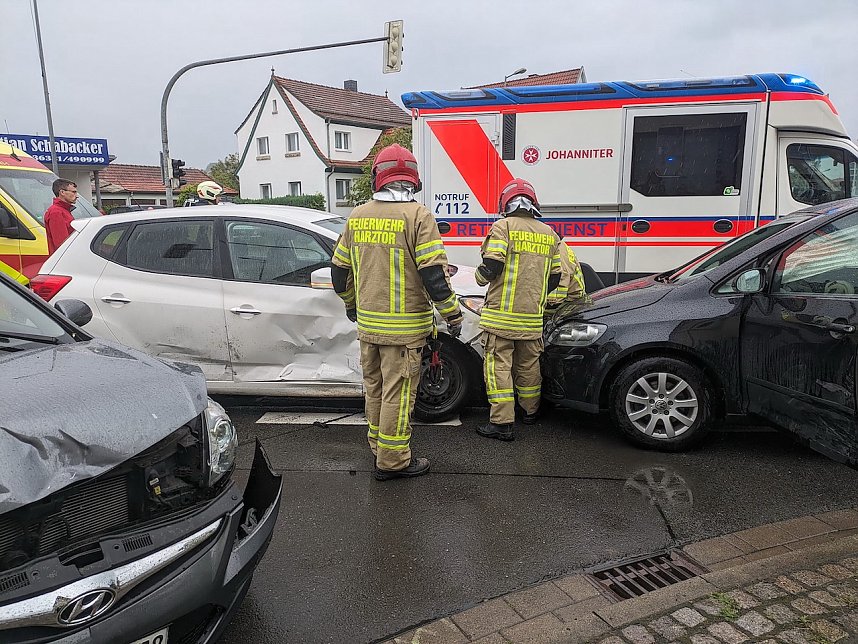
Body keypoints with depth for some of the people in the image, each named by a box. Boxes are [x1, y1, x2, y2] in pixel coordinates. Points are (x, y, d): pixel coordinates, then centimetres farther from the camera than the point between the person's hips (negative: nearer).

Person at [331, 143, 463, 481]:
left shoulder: (358, 216, 6)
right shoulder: (417, 215, -12)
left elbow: (339, 269, 13)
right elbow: (433, 272, -17)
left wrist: (351, 305, 28)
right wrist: (453, 315, -7)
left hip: (367, 323, 6)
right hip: (404, 326, -6)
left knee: (375, 387, 19)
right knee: (398, 393, 3)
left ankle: (378, 445, 33)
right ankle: (393, 461, 12)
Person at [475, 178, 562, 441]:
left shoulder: (503, 227, -7)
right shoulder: (549, 234, 11)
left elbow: (491, 267, -16)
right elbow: (555, 276, 14)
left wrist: (480, 277, 6)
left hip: (501, 314, -5)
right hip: (532, 316, 5)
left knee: (498, 365, -1)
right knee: (528, 364, 19)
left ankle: (502, 423, -2)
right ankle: (530, 412, 33)